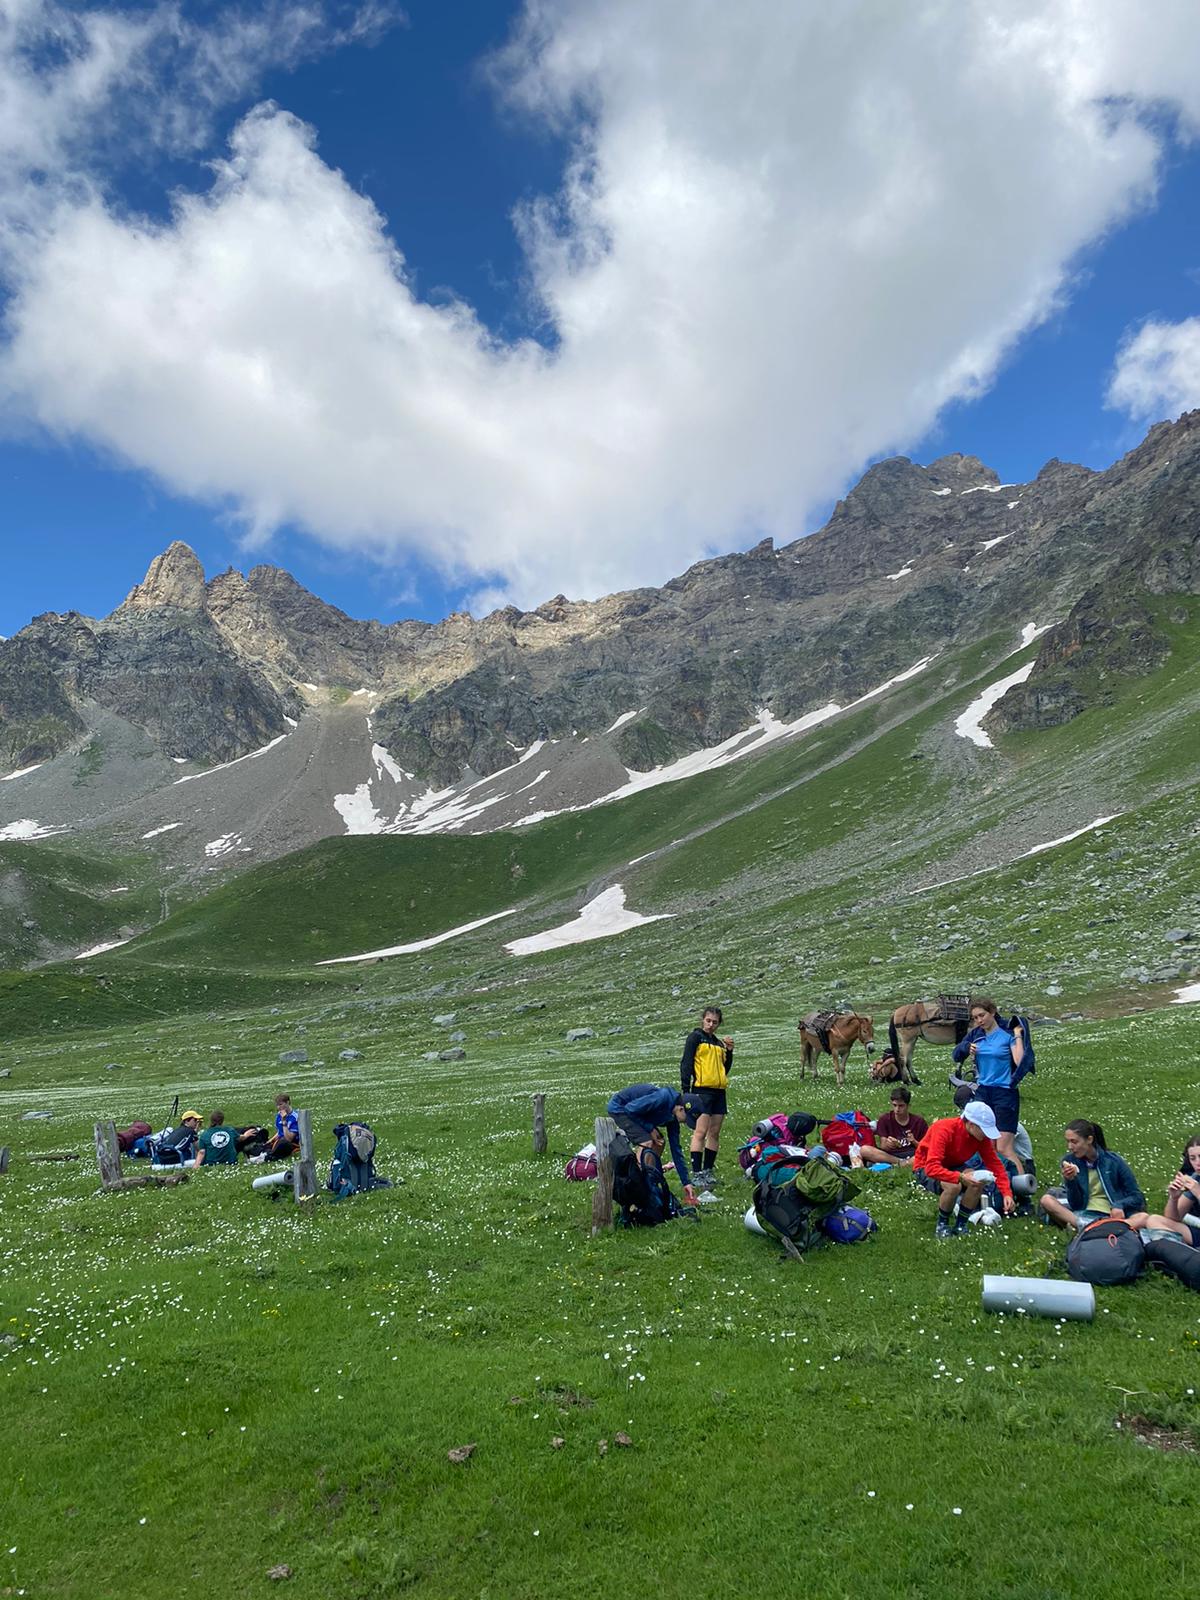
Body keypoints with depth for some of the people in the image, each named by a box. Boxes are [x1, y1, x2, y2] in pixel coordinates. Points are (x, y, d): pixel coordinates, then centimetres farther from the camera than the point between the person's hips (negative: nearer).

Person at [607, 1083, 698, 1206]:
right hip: (618, 1108, -9)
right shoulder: (664, 1098, -28)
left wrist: (686, 1182, 5)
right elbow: (631, 1108, -26)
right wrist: (650, 1129, -17)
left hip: (630, 1111, 9)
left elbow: (676, 1150, 5)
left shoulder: (672, 1118, -1)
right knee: (646, 1143, -20)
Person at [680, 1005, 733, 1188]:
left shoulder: (719, 1043, 20)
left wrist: (729, 1052, 8)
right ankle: (696, 1174, -13)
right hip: (702, 1090, -7)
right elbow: (686, 1064, -6)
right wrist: (686, 1091, -13)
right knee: (701, 1132, -12)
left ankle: (708, 1172, 15)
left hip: (719, 1091, 7)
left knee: (715, 1133, 7)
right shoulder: (695, 1037, 0)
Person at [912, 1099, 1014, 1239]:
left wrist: (1007, 1193, -17)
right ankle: (942, 1226, -10)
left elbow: (995, 1164, -6)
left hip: (953, 1166, 6)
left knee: (979, 1182, -24)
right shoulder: (944, 1130, -34)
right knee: (953, 1186, -36)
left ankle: (961, 1226, -6)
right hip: (925, 1169, -6)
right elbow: (932, 1168, -40)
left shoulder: (982, 1136, -14)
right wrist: (960, 1177, -50)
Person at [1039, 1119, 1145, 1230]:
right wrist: (1070, 1181, -16)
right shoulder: (1069, 1161, 2)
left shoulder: (1113, 1161, -3)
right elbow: (1076, 1205, 2)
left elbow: (1137, 1197, 3)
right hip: (1084, 1214, 3)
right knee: (1046, 1200, -22)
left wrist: (1119, 1206, -17)